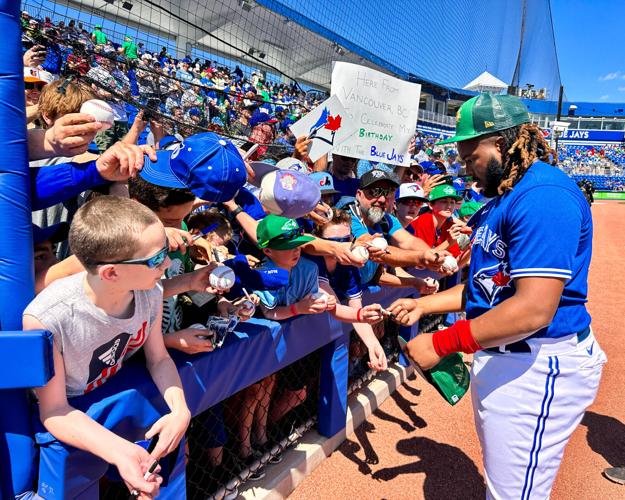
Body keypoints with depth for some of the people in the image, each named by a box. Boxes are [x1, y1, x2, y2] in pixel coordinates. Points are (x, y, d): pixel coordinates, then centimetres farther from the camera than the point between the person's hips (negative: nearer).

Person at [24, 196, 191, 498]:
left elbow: (158, 359, -5)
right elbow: (54, 410, -24)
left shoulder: (150, 293, -21)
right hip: (71, 424, -4)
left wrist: (180, 408, -23)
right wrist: (119, 452, -39)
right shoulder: (46, 319, -35)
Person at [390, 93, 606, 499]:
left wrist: (442, 343, -24)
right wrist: (423, 305, 9)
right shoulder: (505, 196, 12)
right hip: (499, 357, 10)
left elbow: (534, 309, -29)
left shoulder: (544, 195, -21)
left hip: (538, 367, -10)